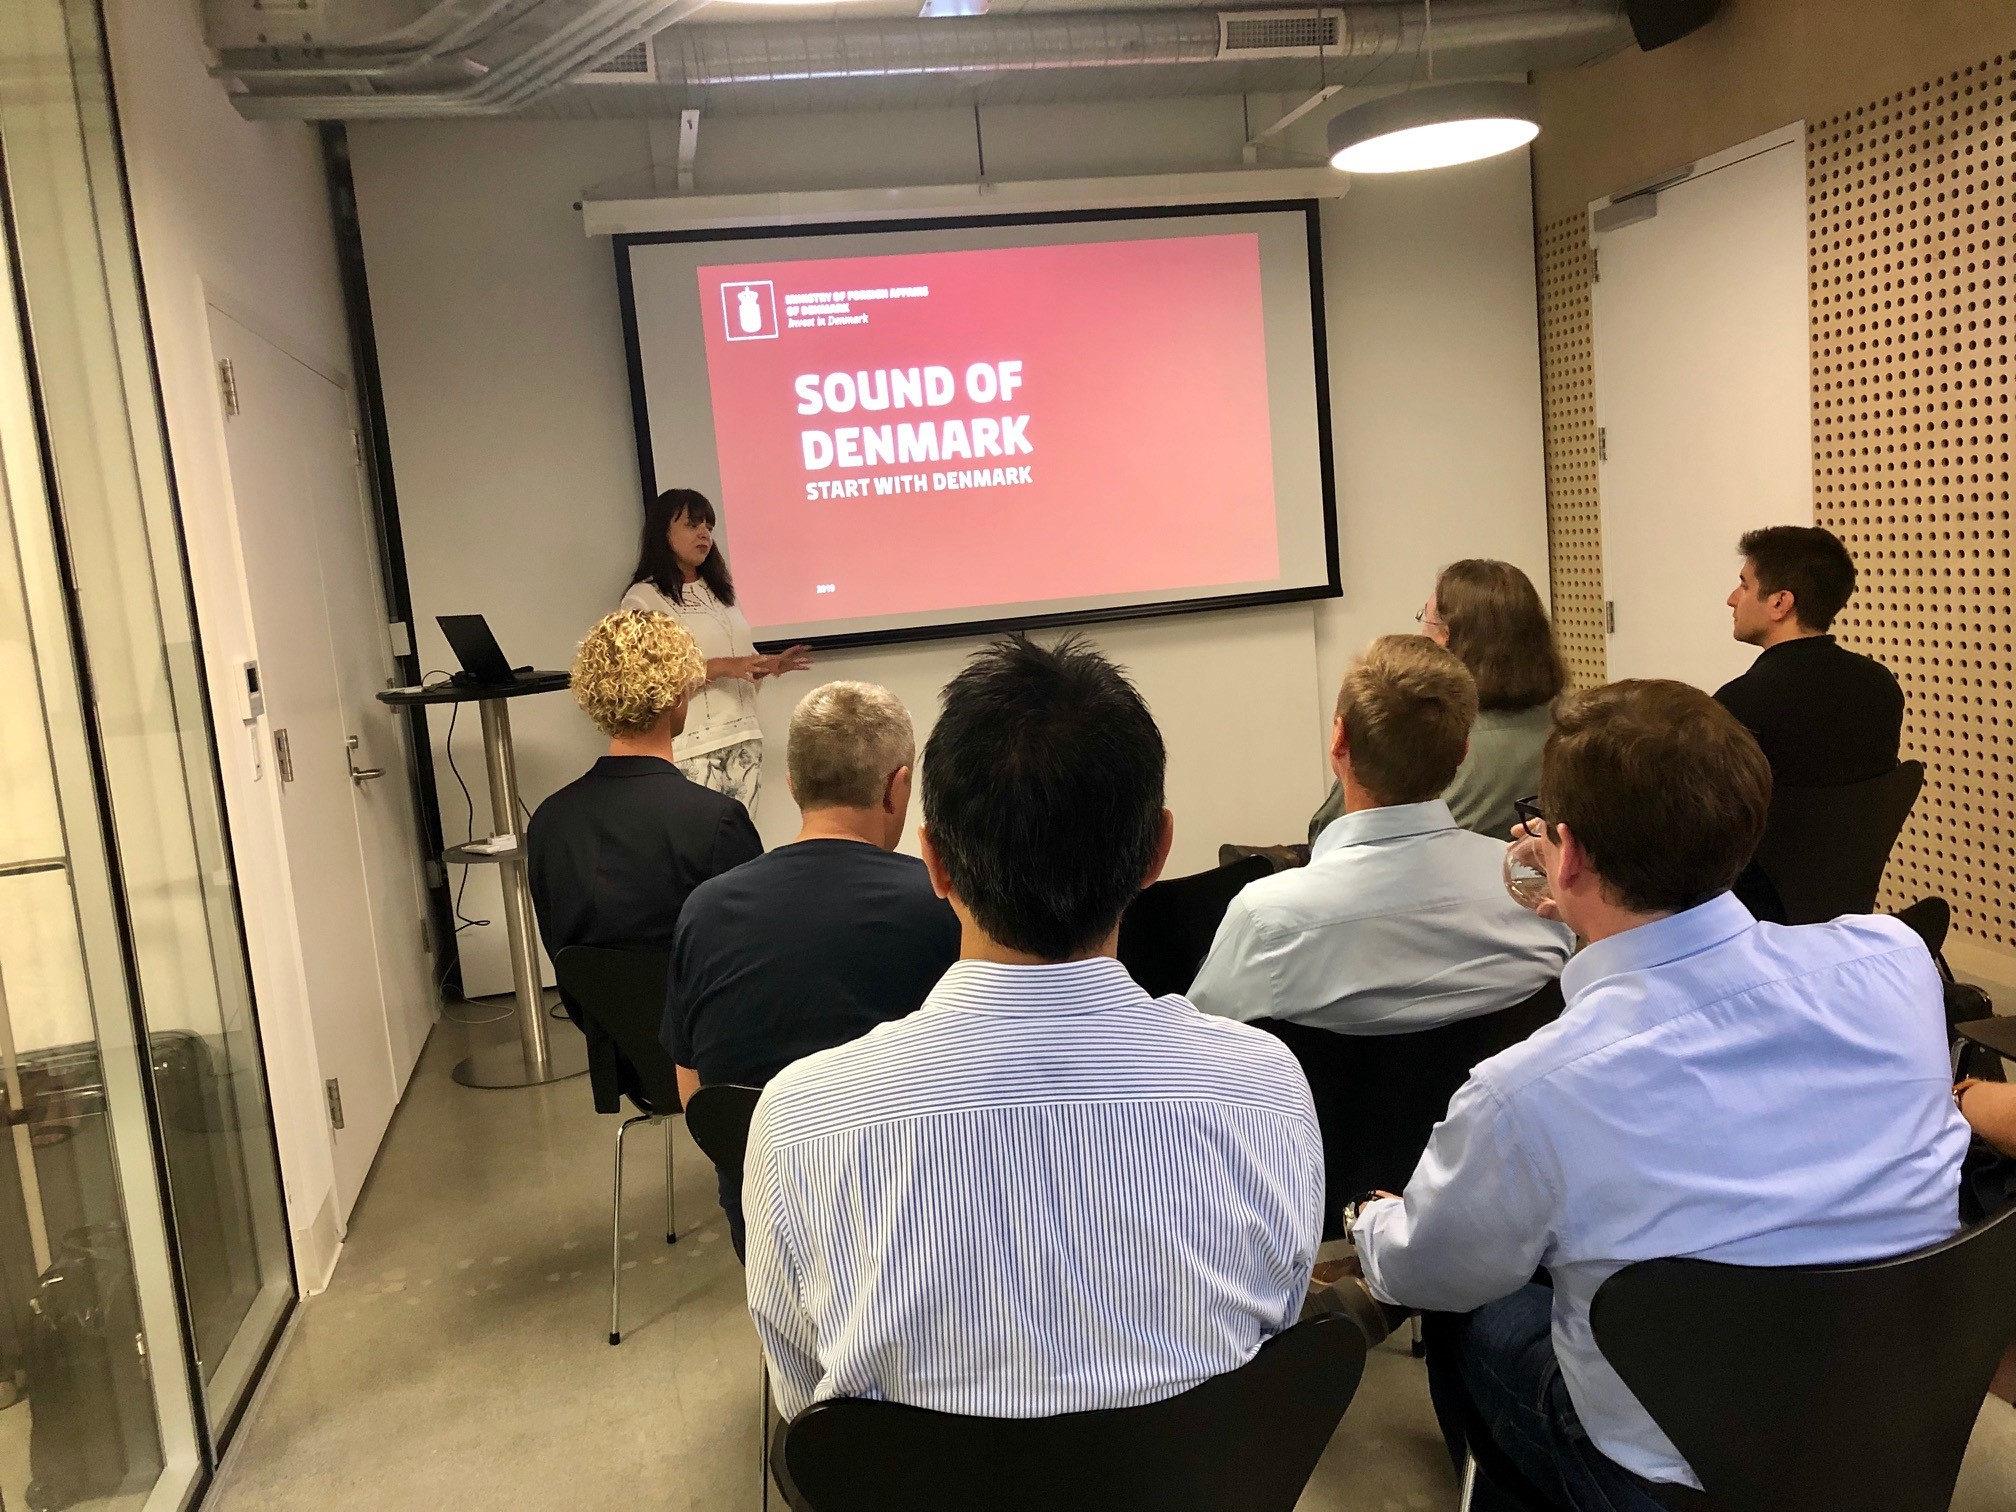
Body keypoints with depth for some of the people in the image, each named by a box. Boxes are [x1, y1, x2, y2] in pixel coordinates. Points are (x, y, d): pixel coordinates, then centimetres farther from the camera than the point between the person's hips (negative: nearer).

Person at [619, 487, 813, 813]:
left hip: (744, 740, 6)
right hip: (691, 749, -6)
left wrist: (770, 665, 6)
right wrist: (718, 667, -18)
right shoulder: (643, 599, -3)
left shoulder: (719, 591, 21)